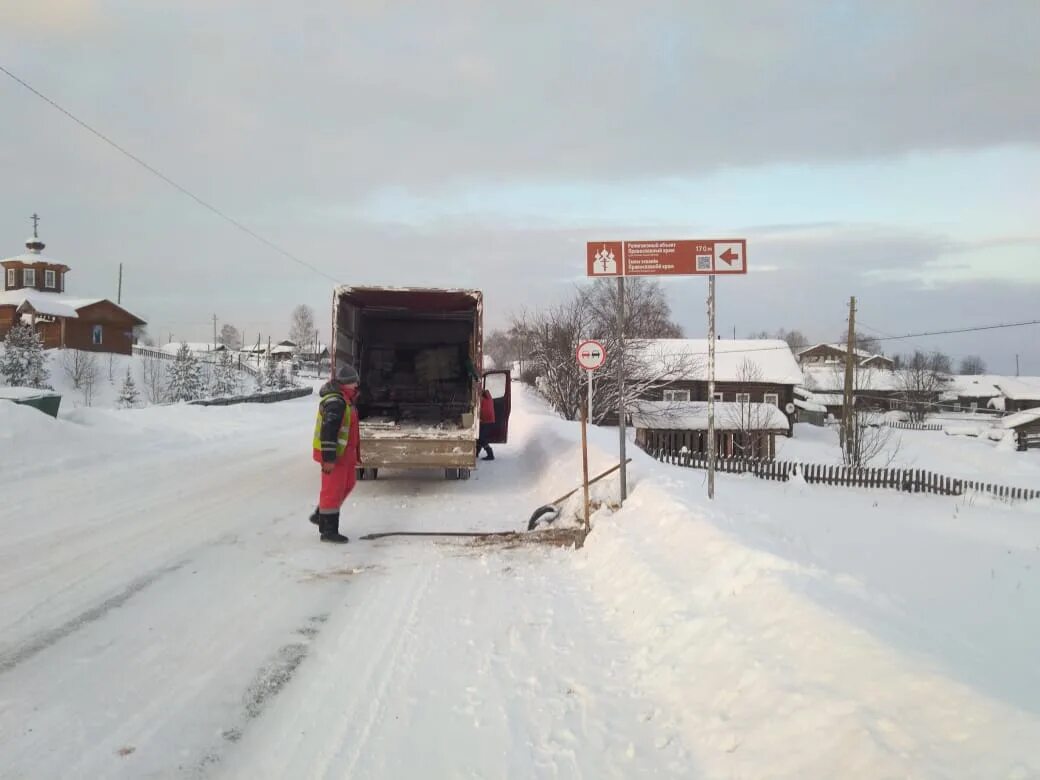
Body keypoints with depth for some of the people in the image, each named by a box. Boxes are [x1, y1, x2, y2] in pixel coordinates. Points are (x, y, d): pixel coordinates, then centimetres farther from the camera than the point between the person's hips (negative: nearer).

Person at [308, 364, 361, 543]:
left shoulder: (345, 400, 13)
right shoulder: (335, 402, -21)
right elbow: (328, 431, -26)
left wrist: (355, 454, 26)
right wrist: (329, 459, -27)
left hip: (344, 453, 10)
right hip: (334, 455, -10)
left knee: (348, 483, 19)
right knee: (333, 489, -3)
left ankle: (320, 515, 30)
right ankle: (328, 531, 6)